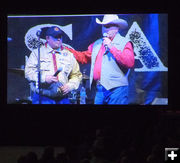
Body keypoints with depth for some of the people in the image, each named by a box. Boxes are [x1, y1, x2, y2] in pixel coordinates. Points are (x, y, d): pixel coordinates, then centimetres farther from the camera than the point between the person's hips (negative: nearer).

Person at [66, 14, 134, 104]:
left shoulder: (125, 43, -1)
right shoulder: (97, 44, 19)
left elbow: (130, 63, -15)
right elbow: (83, 57, 25)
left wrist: (112, 47, -13)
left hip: (116, 89, -6)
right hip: (99, 89, 6)